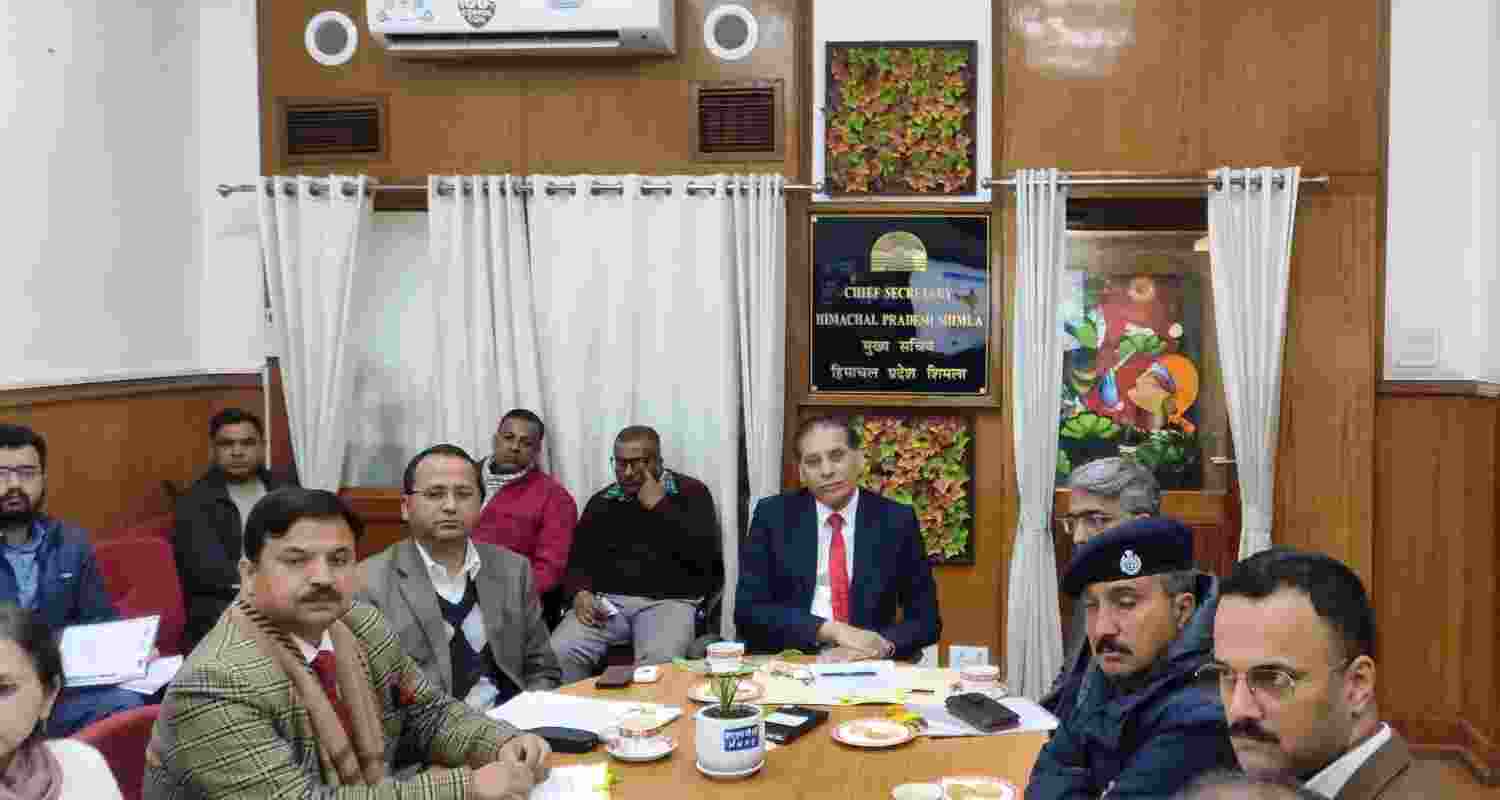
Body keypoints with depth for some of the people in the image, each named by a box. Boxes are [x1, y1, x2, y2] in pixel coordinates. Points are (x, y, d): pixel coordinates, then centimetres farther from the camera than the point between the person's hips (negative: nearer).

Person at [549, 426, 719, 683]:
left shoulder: (690, 492, 5)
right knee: (559, 652, -24)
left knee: (660, 661, -35)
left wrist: (659, 506, -8)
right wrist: (581, 593, -5)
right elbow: (577, 559, 17)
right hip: (606, 601, 3)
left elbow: (703, 556, -8)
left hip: (668, 600, -3)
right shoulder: (601, 501, 17)